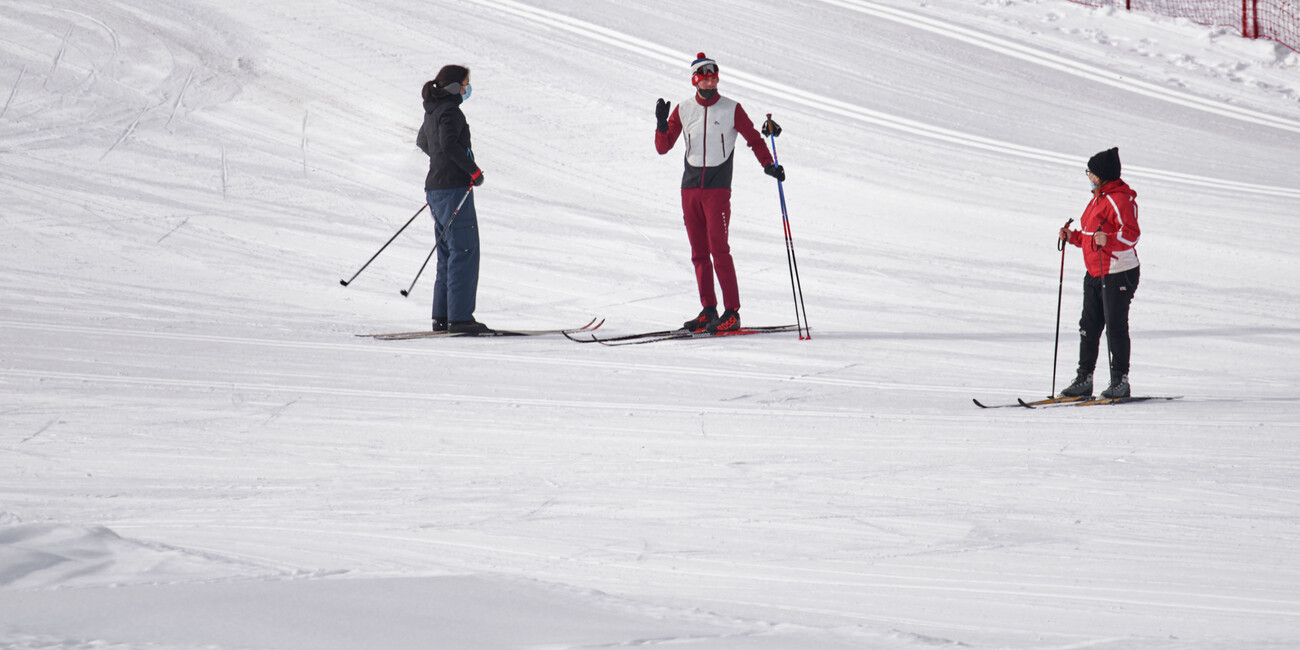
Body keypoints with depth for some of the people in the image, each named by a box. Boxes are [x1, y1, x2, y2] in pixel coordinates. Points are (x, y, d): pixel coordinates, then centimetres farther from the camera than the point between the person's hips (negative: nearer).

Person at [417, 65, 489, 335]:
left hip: (435, 188, 10)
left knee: (449, 256, 12)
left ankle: (442, 317, 11)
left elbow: (422, 142, 33)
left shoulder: (433, 112, 16)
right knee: (464, 253, -8)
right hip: (454, 187, -10)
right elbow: (449, 144, -27)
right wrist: (473, 170, -20)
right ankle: (460, 317, -12)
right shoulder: (449, 111, -13)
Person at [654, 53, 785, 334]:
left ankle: (732, 312, -10)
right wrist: (661, 123, -10)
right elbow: (663, 147, 9)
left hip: (718, 188, -4)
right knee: (699, 252, 5)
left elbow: (754, 139, 5)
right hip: (690, 187, 4)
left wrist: (768, 165, -11)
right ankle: (708, 310, 10)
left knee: (719, 249, -11)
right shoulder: (683, 110, 8)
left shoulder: (731, 109, 0)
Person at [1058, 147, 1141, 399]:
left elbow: (1131, 234, -25)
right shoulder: (1098, 198, 16)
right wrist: (1072, 236, 13)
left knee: (1115, 327, -6)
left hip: (1119, 274, -10)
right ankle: (1084, 379, 13)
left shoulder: (1120, 200, -15)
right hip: (1095, 274, 10)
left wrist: (1108, 240, -39)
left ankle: (1120, 381, 1)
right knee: (1089, 326, 8)